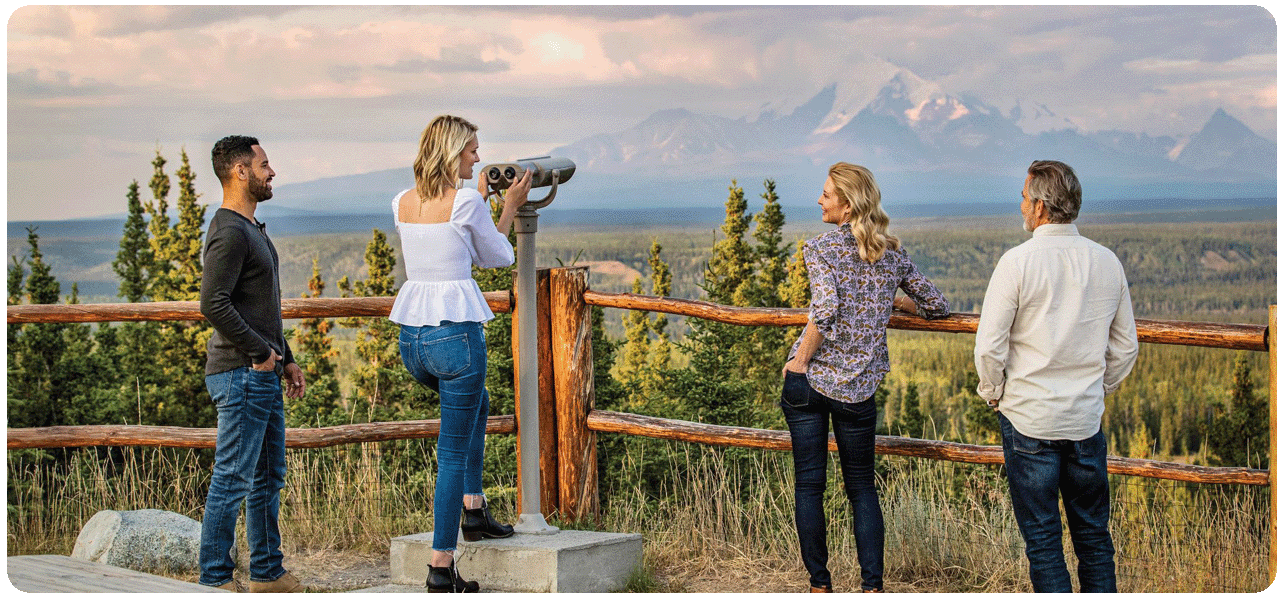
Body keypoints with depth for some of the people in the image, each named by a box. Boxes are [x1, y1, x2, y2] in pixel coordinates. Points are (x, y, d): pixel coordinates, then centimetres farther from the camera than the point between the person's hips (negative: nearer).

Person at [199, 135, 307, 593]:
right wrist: (261, 351, -17)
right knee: (233, 479, -6)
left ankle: (268, 573, 22)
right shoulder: (229, 233, -15)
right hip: (241, 373, -10)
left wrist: (285, 359, 21)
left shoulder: (252, 229, 19)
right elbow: (213, 304, -24)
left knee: (268, 477, 14)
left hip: (263, 373, 10)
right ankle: (215, 578, 0)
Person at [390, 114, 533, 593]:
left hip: (410, 337, 7)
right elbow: (498, 257, 5)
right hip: (455, 333, -7)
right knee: (453, 453, 1)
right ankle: (441, 567, 1)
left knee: (476, 403, 34)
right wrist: (510, 208, 17)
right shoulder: (465, 203, -10)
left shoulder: (403, 203, 9)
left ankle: (473, 508, 32)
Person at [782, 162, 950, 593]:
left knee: (809, 484, 7)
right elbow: (936, 306, 13)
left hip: (808, 380, -3)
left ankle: (819, 582, 11)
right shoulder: (893, 253, 6)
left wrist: (799, 362, -12)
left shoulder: (821, 248, -7)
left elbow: (826, 311, -22)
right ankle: (873, 583, 5)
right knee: (862, 486, 13)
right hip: (857, 388, 3)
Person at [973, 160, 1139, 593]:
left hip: (1029, 418, -4)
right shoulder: (1108, 262, 2)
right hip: (1087, 419, 4)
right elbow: (1125, 347, 11)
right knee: (1093, 533, 14)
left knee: (1042, 537, 4)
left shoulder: (1018, 261, -12)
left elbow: (989, 348, -12)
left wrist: (992, 393, 5)